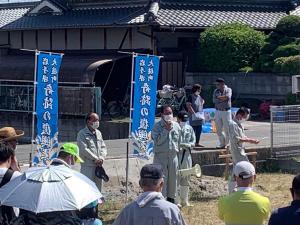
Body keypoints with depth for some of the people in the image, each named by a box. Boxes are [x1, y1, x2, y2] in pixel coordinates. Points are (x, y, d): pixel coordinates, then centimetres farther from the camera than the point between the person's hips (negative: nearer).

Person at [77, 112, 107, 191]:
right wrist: (95, 159, -15)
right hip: (87, 166, -7)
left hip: (98, 166, 7)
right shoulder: (82, 134, -7)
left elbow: (103, 147, 14)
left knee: (98, 188, 11)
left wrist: (101, 158, -5)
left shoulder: (98, 133, 15)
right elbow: (84, 149, -15)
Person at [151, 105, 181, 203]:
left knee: (172, 178, 10)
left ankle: (171, 198, 21)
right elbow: (157, 141, -16)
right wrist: (166, 130, -17)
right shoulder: (157, 126, -6)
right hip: (160, 156, -4)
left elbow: (179, 139, 17)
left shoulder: (176, 125, 8)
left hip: (173, 156, 4)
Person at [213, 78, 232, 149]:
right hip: (218, 111, 4)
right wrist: (223, 98, -14)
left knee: (227, 129, -2)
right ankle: (222, 144, 18)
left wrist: (219, 97, -10)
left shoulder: (228, 90, -1)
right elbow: (214, 100, -7)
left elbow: (228, 97, -21)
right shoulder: (216, 91, 8)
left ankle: (227, 144, 11)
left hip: (226, 111, -4)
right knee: (218, 130, 5)